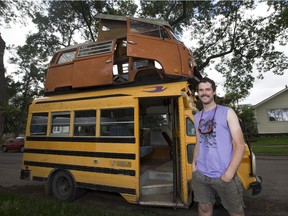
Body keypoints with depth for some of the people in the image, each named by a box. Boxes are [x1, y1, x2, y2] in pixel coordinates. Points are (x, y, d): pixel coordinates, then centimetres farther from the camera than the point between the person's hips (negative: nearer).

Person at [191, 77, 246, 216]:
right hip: (200, 174, 4)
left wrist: (229, 173, -15)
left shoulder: (227, 112, -5)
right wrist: (194, 164, 4)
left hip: (224, 175, -3)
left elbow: (240, 145, -9)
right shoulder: (197, 117, 9)